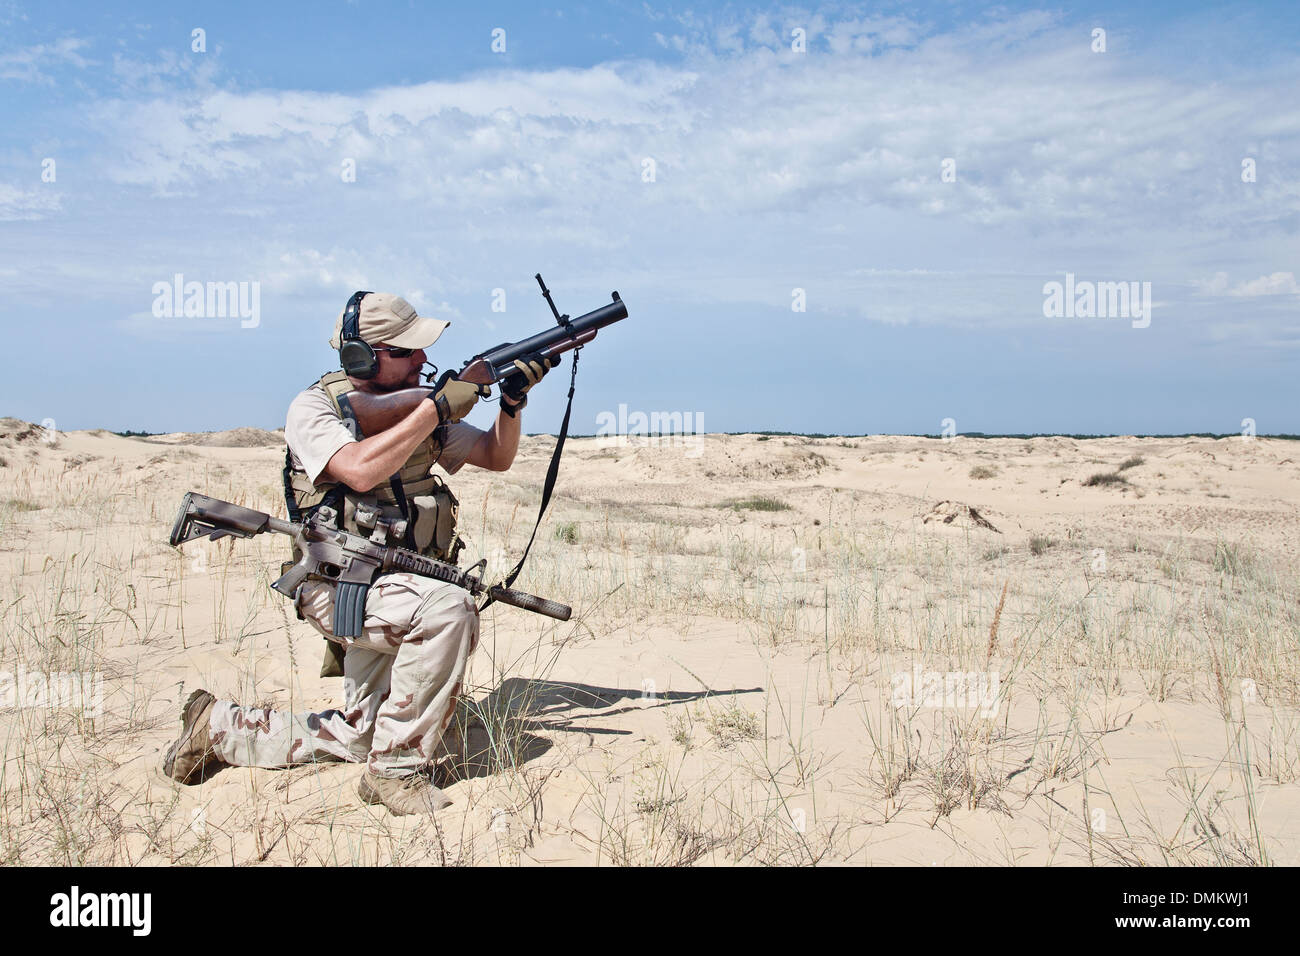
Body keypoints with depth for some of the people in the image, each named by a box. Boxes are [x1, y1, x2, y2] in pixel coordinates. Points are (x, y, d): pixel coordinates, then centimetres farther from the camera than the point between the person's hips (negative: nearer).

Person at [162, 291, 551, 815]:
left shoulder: (414, 408, 9)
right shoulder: (313, 408, -8)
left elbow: (496, 456, 11)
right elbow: (360, 469, -27)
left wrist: (512, 402, -8)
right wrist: (437, 409, -24)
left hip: (396, 589, 7)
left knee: (361, 738, 12)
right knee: (449, 608, -34)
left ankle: (219, 726, 30)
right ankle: (397, 770, -19)